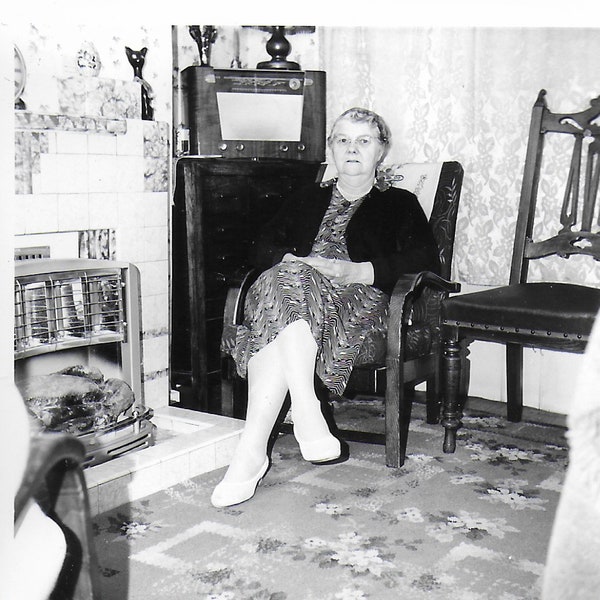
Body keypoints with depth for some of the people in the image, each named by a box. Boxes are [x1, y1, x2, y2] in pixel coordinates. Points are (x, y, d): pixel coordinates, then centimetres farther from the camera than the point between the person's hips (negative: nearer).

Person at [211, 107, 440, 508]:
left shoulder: (399, 204, 23)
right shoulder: (307, 199, 33)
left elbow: (425, 258, 3)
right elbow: (266, 247, 19)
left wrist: (356, 271, -11)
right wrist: (296, 262, -6)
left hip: (359, 298, -3)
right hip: (295, 286, 3)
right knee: (286, 279, -36)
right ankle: (307, 415, -44)